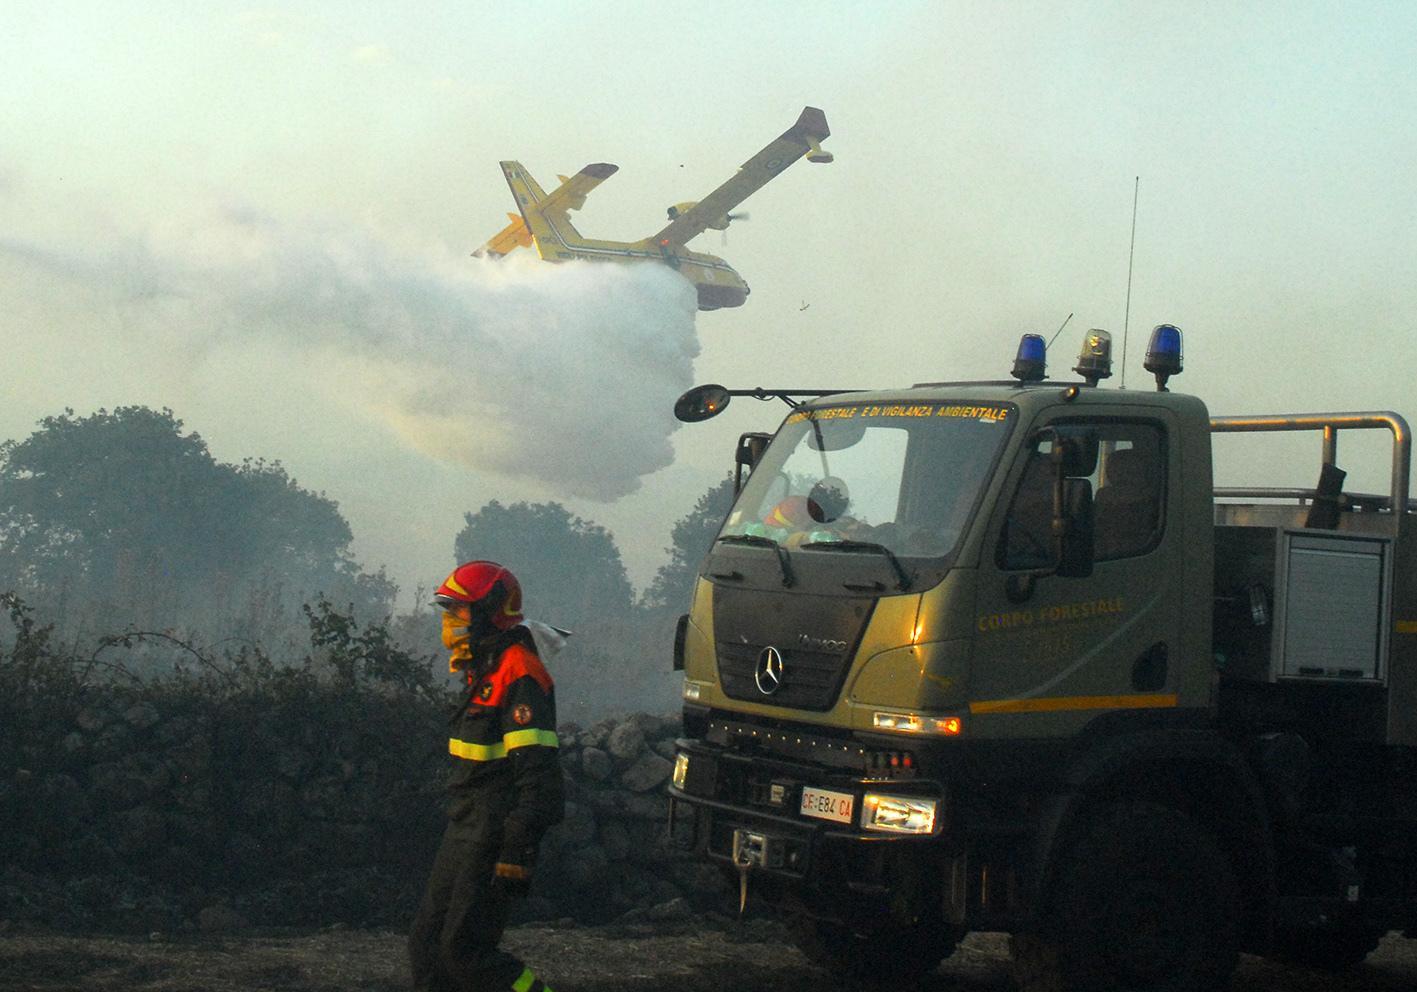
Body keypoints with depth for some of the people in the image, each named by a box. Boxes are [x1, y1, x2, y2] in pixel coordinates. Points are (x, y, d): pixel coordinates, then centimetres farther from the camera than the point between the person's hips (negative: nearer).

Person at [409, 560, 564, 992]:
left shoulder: (519, 674, -17)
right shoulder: (485, 672, 16)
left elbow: (536, 773, -23)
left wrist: (517, 853, -26)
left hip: (494, 838, -10)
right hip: (464, 834, 10)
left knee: (465, 950, -9)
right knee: (427, 945, 9)